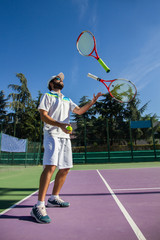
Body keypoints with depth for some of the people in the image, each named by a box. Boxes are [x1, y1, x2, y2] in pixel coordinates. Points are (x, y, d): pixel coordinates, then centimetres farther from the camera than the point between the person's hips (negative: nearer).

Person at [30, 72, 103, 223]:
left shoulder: (67, 100, 26)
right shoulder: (47, 96, 7)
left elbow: (79, 111, 16)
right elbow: (43, 116, -6)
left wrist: (92, 101, 3)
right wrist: (60, 125, -22)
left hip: (65, 136, 7)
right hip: (52, 134, -7)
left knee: (65, 168, 7)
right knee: (50, 166, -21)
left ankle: (54, 198, 22)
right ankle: (39, 206, -15)